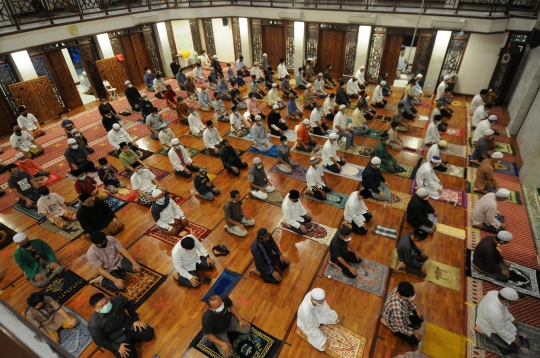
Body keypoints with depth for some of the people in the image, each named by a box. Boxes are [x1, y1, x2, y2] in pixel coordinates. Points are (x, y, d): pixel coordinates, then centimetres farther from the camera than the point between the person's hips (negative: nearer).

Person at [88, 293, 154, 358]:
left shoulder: (117, 300, -20)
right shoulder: (94, 324, -27)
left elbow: (131, 305, 1)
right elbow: (100, 341, -13)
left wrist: (135, 320, -3)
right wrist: (117, 347, -14)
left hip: (129, 325, 3)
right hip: (118, 339, -3)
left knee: (149, 333, -8)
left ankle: (131, 339, 17)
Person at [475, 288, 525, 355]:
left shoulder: (495, 293, -21)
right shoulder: (495, 313, -42)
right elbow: (500, 331, -24)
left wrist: (512, 319, 11)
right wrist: (514, 339, -9)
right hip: (490, 327, -7)